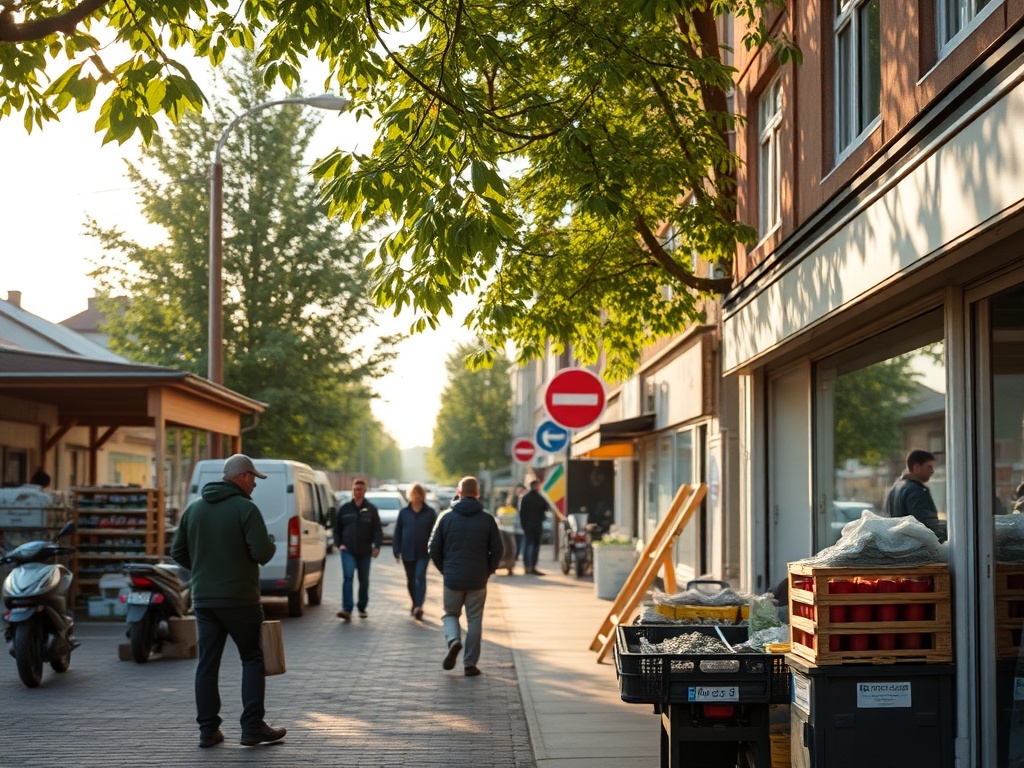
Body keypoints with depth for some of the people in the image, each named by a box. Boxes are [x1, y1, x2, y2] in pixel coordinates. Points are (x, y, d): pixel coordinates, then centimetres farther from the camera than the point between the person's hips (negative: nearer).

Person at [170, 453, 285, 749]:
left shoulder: (194, 508, 8)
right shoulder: (245, 508, -11)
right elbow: (263, 553, -18)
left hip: (204, 598, 5)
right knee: (253, 659, 6)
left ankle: (208, 729, 8)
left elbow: (178, 552, 10)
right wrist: (270, 544, 4)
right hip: (240, 599, -5)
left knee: (207, 663, 8)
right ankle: (253, 727, 2)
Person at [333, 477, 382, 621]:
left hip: (365, 551, 1)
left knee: (364, 580, 10)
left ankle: (362, 607, 27)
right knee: (348, 577, -17)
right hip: (348, 550, -1)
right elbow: (337, 529, 13)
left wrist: (377, 546, -14)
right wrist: (339, 544, 0)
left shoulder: (371, 510, 5)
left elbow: (377, 530, 1)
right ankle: (347, 610, -24)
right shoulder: (345, 508, 7)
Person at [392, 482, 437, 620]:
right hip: (407, 552, 3)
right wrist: (396, 550, 1)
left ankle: (419, 606, -25)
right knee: (410, 580, 12)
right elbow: (397, 532, 5)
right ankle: (415, 604, 29)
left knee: (420, 576, -17)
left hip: (423, 552, -3)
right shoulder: (404, 512, 4)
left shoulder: (430, 512, 0)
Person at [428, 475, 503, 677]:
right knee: (474, 620, 9)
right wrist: (488, 571, 10)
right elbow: (497, 550, -4)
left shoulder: (446, 517, -2)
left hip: (452, 578, 0)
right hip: (478, 580, 0)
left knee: (450, 613, 19)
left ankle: (453, 640, -10)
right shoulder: (487, 519, -4)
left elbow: (434, 549, 0)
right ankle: (470, 663, 9)